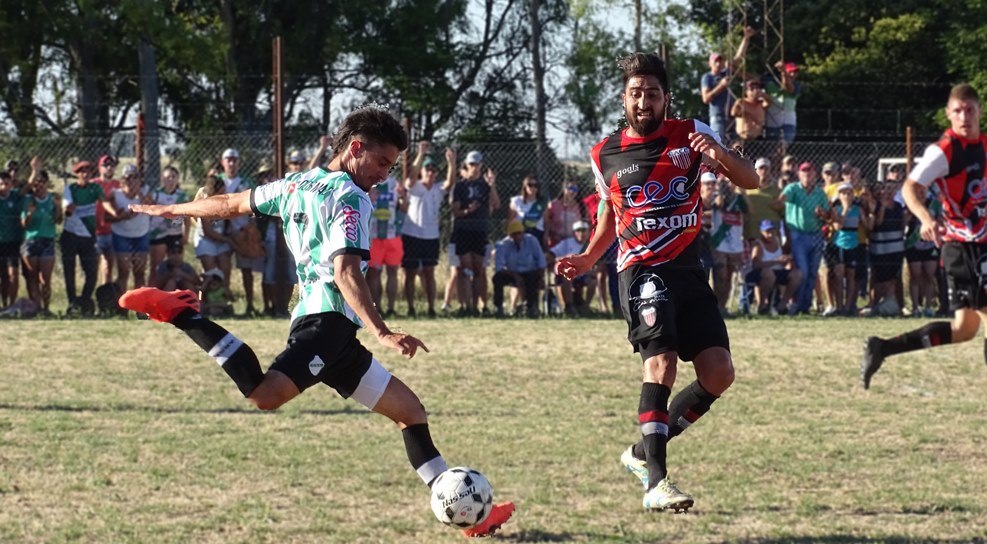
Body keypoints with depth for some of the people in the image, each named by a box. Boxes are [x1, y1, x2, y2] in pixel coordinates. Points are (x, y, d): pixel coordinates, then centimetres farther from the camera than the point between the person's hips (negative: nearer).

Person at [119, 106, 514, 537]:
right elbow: (345, 271, -19)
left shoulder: (299, 184, 22)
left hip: (334, 338, 11)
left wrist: (169, 210, 47)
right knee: (266, 394, -35)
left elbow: (230, 203, 33)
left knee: (410, 410, 12)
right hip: (329, 320, -11)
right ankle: (182, 315, -24)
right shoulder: (350, 198, -5)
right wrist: (382, 334, -27)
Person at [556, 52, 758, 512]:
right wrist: (587, 259, 8)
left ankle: (644, 452, 15)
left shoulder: (690, 134, 4)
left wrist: (720, 155, -19)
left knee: (718, 375, -3)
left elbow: (749, 181, 1)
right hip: (642, 270, -3)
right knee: (661, 362, -23)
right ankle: (655, 481, -27)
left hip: (689, 270, 3)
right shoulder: (606, 155, 7)